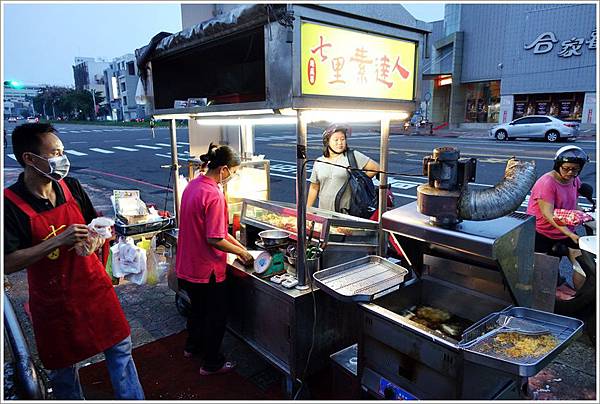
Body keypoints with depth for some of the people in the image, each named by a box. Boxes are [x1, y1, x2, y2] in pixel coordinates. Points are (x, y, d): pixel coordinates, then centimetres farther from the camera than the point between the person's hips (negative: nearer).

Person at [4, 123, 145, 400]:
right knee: (62, 367, 17)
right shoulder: (10, 204, -17)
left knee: (120, 348, 11)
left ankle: (132, 399, 28)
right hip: (53, 300, -3)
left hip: (93, 287, 4)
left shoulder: (71, 186, -4)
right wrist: (58, 241, -27)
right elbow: (8, 264, -20)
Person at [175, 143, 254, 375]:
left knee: (198, 308, 29)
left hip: (188, 264, 9)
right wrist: (241, 252, -11)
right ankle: (211, 363, 28)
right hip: (207, 269, -9)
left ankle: (193, 346, 50)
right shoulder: (213, 195, -27)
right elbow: (214, 239, -26)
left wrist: (234, 242, 10)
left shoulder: (193, 185, 2)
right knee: (217, 315, 12)